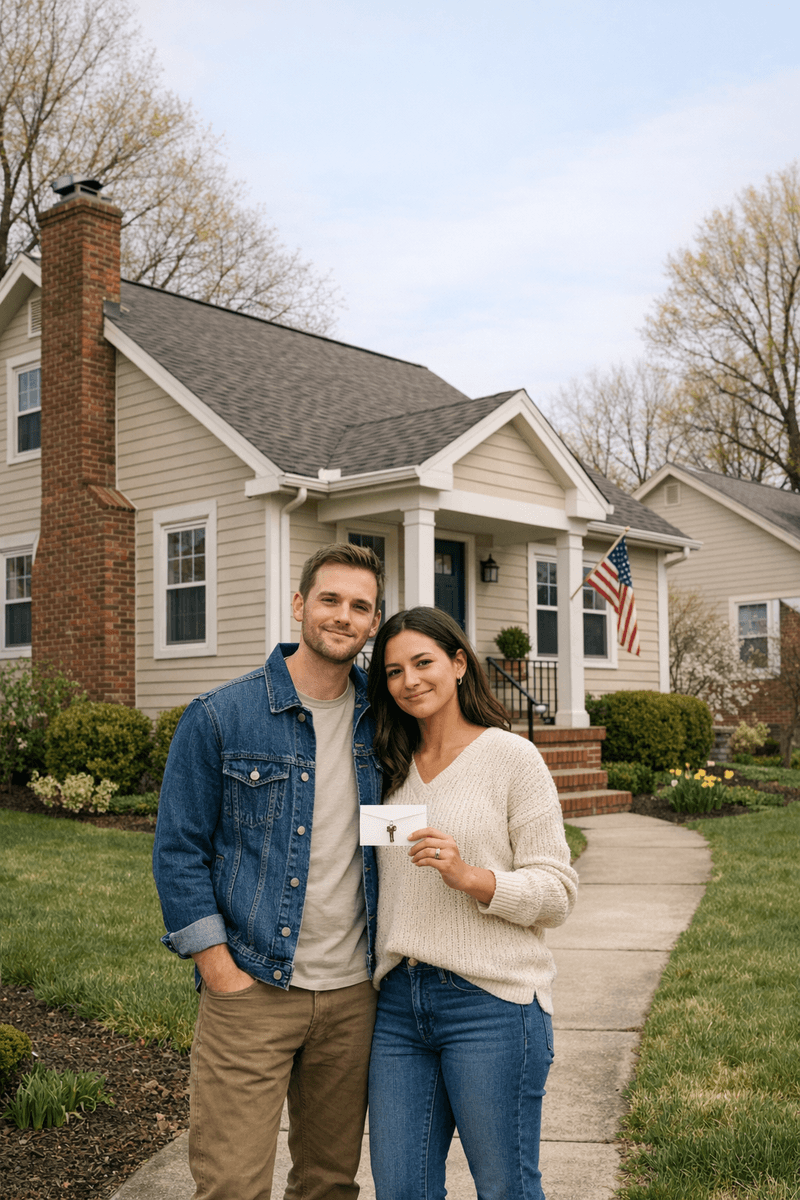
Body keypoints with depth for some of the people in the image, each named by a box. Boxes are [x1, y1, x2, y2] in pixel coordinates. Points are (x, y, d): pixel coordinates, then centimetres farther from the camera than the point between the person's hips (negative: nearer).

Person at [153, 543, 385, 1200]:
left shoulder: (380, 719, 6)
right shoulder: (219, 718, -6)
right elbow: (179, 851, -5)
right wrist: (223, 974, -9)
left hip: (352, 993, 4)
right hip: (252, 990, -4)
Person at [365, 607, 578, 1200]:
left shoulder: (512, 757, -4)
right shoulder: (395, 770, 13)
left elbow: (557, 892, -7)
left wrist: (469, 876, -22)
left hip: (491, 1003, -5)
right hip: (400, 1002, 5)